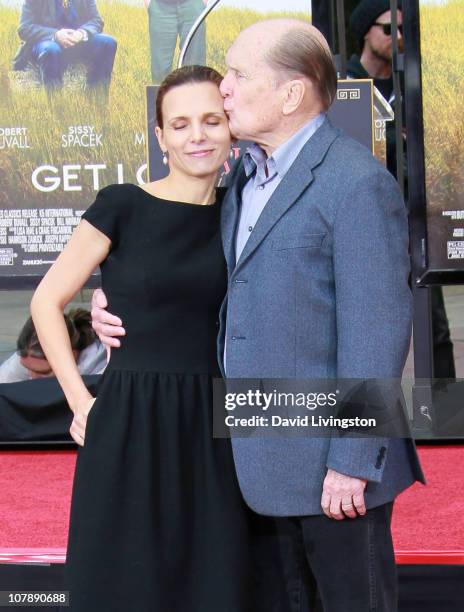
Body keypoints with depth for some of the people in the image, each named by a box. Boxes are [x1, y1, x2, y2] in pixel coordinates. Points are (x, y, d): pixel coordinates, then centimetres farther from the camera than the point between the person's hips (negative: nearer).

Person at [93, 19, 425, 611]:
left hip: (331, 457, -8)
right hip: (260, 452, 8)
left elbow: (377, 329, -19)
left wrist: (353, 460, -20)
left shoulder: (357, 183, -16)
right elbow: (228, 280, 23)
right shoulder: (245, 173, 11)